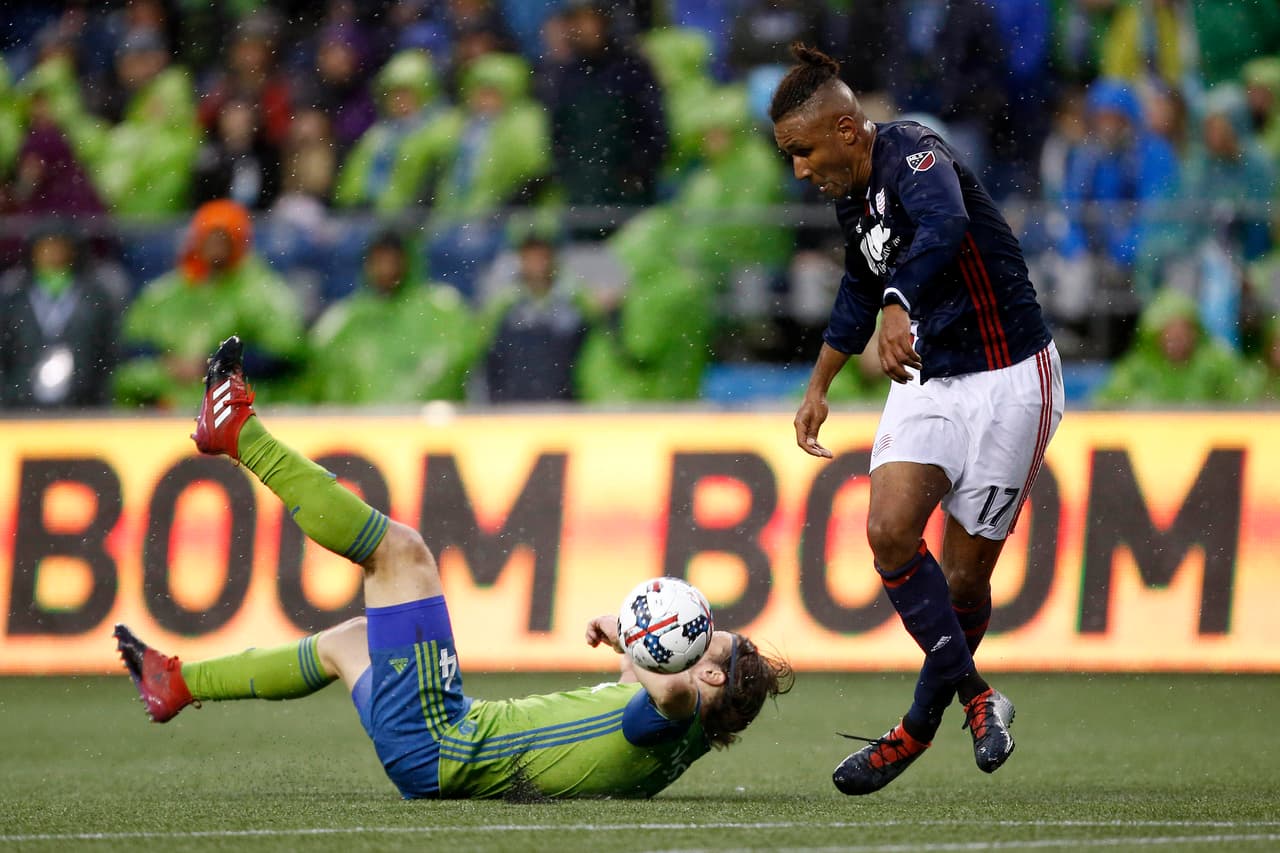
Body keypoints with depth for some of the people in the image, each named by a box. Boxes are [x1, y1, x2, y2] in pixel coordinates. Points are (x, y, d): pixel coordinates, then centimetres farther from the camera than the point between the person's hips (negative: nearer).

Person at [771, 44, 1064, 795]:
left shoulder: (913, 153, -20)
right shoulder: (852, 195, 7)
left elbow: (943, 226, -44)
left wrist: (899, 307, -60)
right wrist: (820, 386, 28)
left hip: (1008, 380, -7)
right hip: (928, 380, 7)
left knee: (964, 572, -2)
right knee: (889, 530, -16)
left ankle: (923, 723, 20)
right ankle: (976, 697, -1)